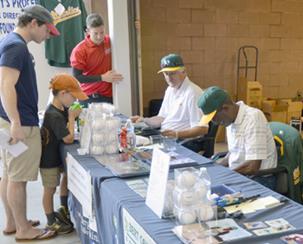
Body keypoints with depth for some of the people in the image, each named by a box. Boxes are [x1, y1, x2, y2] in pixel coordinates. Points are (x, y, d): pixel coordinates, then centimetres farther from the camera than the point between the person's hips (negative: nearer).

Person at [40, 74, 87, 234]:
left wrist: (74, 115, -7)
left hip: (58, 154, 10)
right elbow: (69, 138, -28)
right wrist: (72, 116, -21)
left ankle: (63, 210, 41)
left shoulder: (62, 109, 0)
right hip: (48, 158, -10)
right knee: (50, 189, 4)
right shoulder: (54, 115, -29)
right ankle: (51, 222, 20)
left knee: (66, 177, 22)